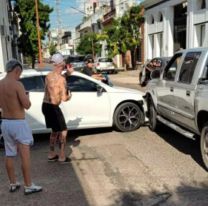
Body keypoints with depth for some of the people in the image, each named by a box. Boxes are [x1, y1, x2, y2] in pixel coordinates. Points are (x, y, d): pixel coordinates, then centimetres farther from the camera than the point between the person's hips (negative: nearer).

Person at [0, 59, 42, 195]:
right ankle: (28, 186, 8)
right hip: (19, 123, -8)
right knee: (25, 155, 1)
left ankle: (13, 184, 27)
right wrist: (26, 96, 0)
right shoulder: (17, 85, -18)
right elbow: (27, 105, -19)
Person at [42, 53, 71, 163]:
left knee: (55, 131, 22)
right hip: (53, 107, -8)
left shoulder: (48, 76, 7)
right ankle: (62, 157, 13)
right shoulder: (61, 79, -17)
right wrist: (68, 96, 5)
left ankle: (51, 155, 30)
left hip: (45, 105, 8)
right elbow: (64, 98, -20)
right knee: (63, 131, 7)